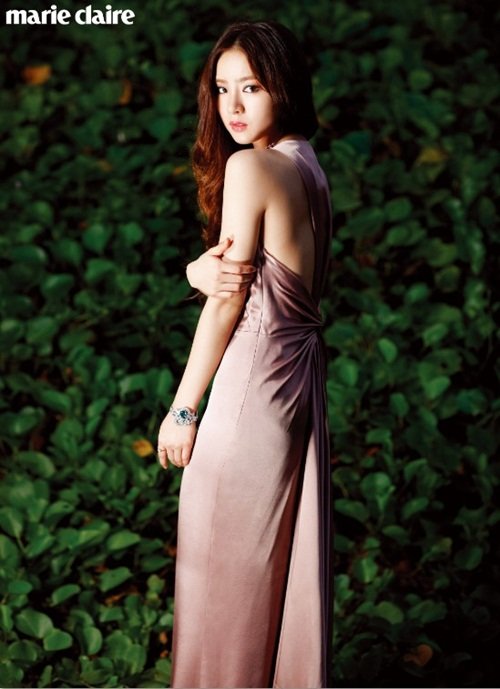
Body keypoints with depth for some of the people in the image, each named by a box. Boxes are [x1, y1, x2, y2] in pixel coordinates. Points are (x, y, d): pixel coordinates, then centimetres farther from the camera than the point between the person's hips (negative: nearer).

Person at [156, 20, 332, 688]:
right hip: (301, 368, 9)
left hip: (253, 375, -9)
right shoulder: (309, 165, 9)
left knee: (226, 562, 4)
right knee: (289, 558, 16)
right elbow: (234, 273, 8)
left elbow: (230, 300, -14)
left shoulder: (250, 165, -16)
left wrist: (183, 408, -7)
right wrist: (201, 270, -16)